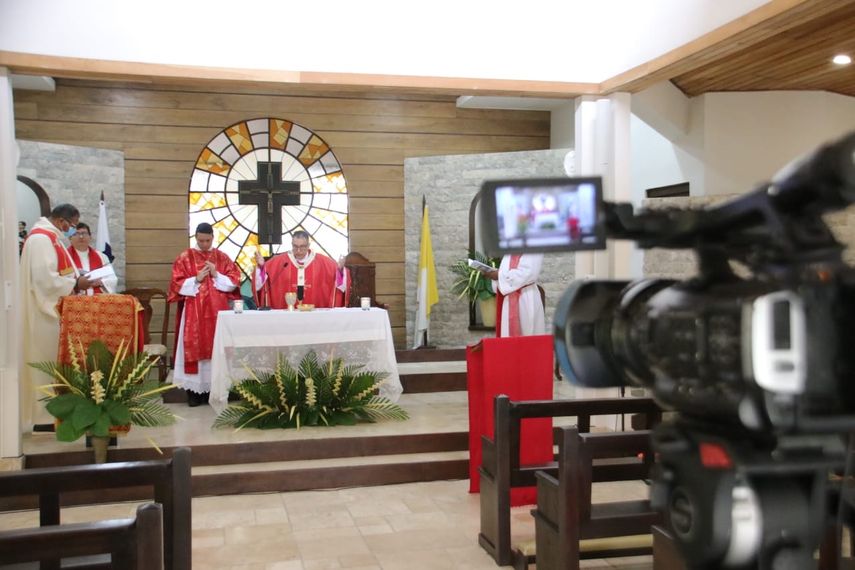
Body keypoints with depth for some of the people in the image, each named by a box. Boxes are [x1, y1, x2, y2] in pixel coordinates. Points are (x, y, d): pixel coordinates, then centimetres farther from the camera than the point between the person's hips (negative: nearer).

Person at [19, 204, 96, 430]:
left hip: (53, 309, 10)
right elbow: (44, 278, -24)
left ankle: (48, 410, 19)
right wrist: (75, 284, -15)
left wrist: (75, 280, 5)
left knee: (51, 361, 12)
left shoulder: (50, 237, 15)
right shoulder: (41, 239, -17)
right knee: (45, 361, -4)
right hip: (44, 311, -10)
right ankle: (42, 416, 3)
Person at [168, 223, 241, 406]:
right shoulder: (184, 257, 3)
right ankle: (194, 390, -1)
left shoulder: (222, 258, 9)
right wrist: (196, 279, -14)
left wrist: (216, 275, -10)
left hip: (217, 311, 2)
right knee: (194, 347, -4)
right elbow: (177, 284, -2)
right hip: (193, 312, -2)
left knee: (216, 346, 2)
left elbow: (234, 282, 4)